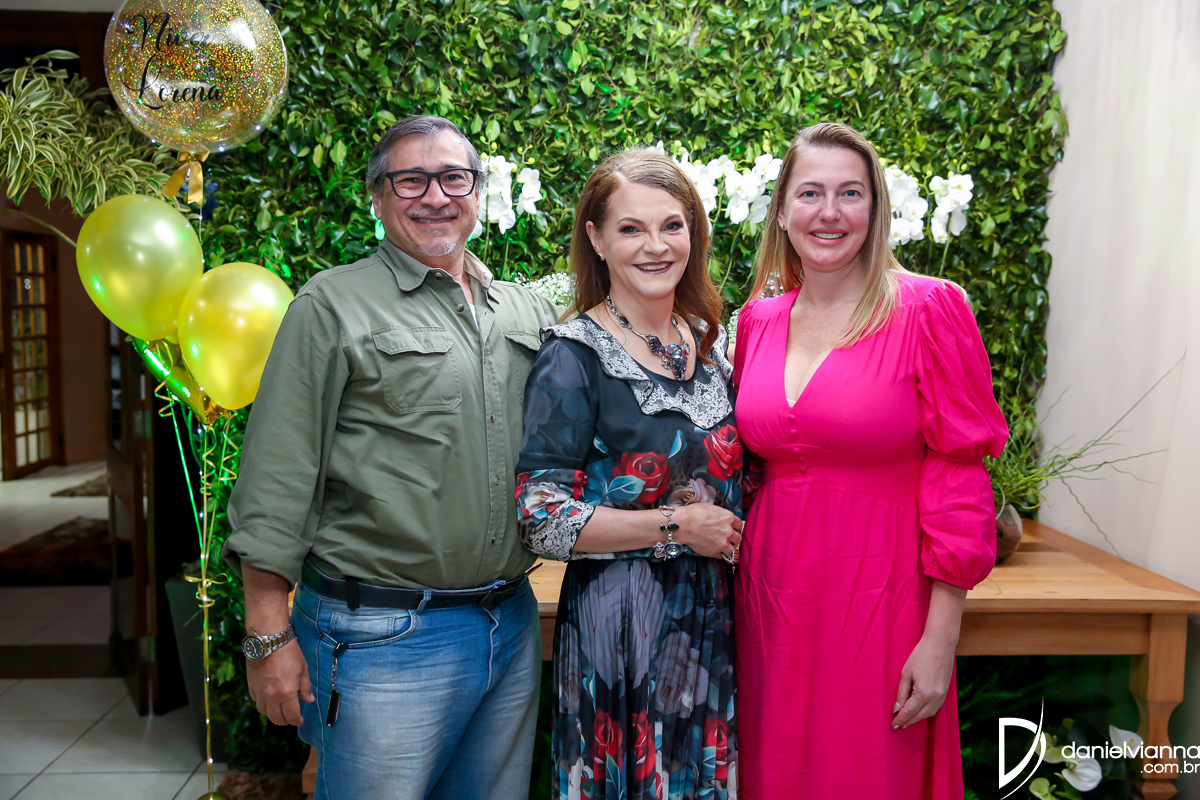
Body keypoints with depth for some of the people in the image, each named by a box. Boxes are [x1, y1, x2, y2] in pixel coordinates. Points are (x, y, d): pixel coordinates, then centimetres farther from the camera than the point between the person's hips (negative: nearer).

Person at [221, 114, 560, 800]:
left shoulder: (530, 312, 11)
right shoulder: (334, 305, -5)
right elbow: (275, 484, -8)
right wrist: (269, 636, -10)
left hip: (514, 626, 5)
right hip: (380, 637, -5)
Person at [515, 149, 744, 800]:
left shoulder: (707, 341, 6)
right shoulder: (574, 359, -13)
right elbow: (540, 519, -17)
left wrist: (732, 527, 1)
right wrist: (679, 525, -17)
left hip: (715, 615, 6)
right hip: (617, 622, -6)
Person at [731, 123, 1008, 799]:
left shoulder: (929, 309, -8)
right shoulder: (759, 320, 6)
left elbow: (959, 478, -10)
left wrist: (941, 639, -12)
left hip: (880, 600, -4)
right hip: (773, 593, 4)